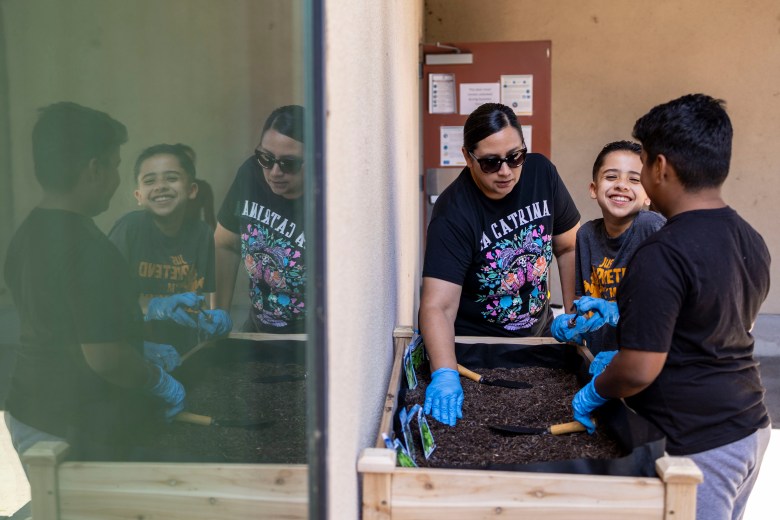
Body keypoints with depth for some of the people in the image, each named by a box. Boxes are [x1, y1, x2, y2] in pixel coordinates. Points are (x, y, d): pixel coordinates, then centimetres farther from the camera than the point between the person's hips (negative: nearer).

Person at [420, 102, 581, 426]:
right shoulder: (453, 214, -26)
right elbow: (437, 306, -34)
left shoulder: (541, 172, -10)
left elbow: (569, 246, 5)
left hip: (539, 333, 5)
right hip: (475, 344, -5)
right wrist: (445, 373, -49)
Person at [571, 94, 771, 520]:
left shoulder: (662, 255, -25)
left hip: (697, 448, -8)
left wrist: (594, 392, -5)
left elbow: (640, 371, -25)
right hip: (750, 427, 8)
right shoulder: (752, 241, 2)